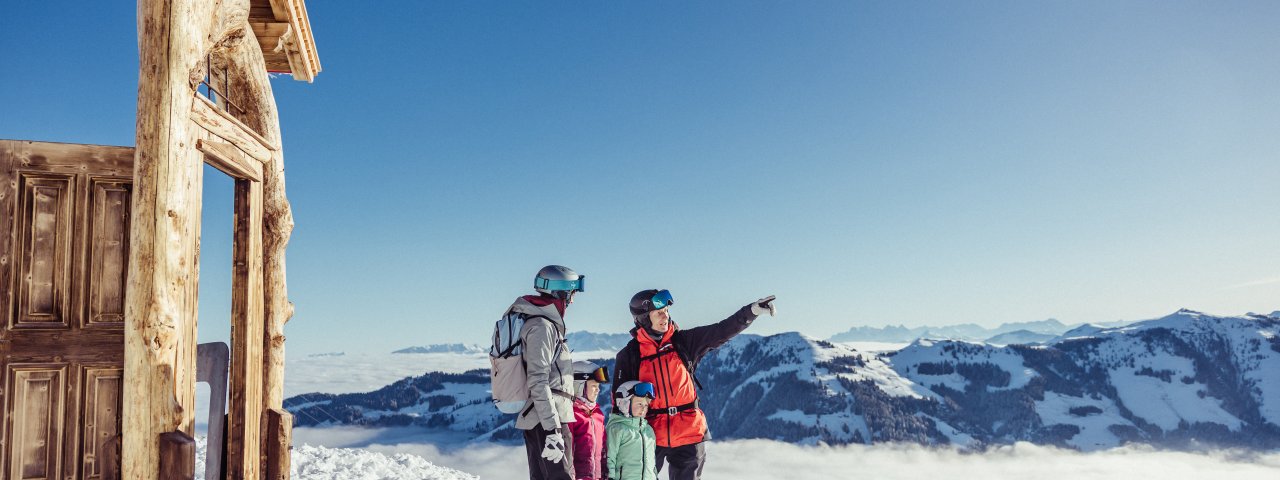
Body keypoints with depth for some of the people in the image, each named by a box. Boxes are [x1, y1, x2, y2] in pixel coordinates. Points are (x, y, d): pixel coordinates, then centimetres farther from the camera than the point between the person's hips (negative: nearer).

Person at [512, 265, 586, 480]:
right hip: (547, 420, -10)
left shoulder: (545, 323, 18)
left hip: (534, 420, 10)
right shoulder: (542, 326, -13)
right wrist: (553, 430, -23)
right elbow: (538, 383, -19)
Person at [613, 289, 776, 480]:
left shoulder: (683, 342, 1)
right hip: (649, 436, -1)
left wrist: (752, 311, -19)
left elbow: (720, 332, -6)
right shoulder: (629, 355, -3)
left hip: (688, 434, 2)